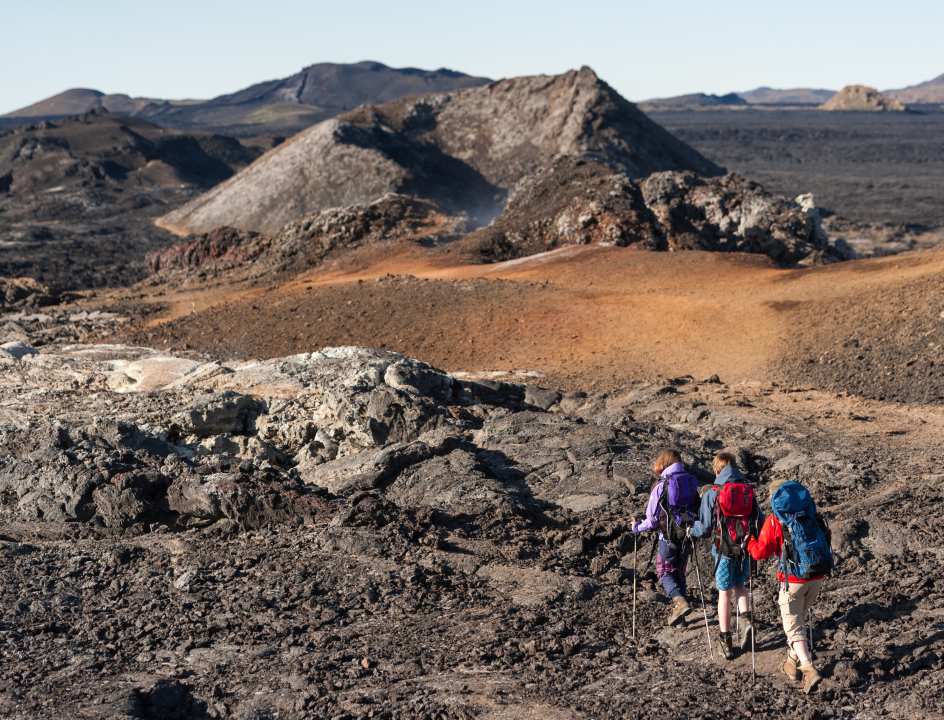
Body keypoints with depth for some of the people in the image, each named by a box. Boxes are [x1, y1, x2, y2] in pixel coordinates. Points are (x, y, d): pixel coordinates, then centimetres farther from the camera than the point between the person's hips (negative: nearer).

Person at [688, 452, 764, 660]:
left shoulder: (712, 494, -9)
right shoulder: (748, 491, 2)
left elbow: (705, 528, -9)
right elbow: (760, 522, 5)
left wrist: (692, 532, 12)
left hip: (724, 550, -3)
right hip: (746, 548, 3)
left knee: (725, 593, 8)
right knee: (739, 586, 24)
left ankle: (726, 643, 13)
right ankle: (746, 620, -1)